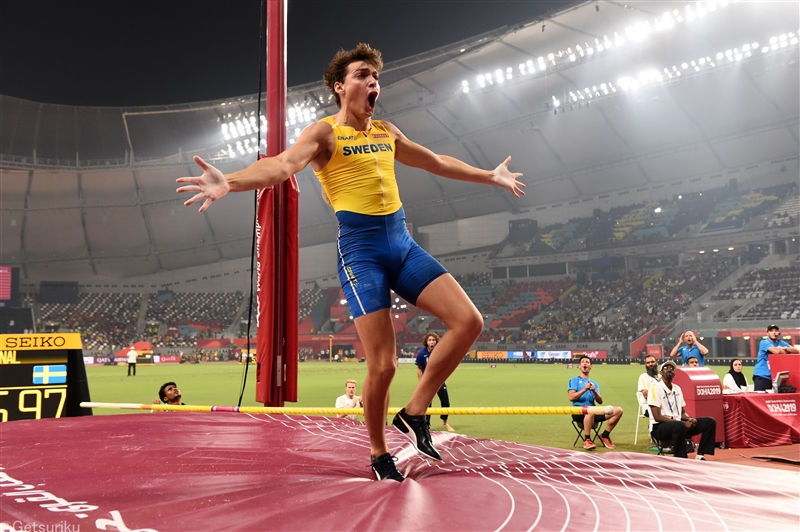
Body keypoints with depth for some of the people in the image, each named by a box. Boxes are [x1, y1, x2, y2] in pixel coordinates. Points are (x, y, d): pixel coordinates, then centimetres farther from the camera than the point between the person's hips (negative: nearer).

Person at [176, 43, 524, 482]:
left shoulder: (386, 132, 17)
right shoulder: (324, 133, -3)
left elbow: (436, 163, 30)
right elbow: (282, 165, -21)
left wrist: (490, 176, 37)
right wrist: (229, 182, -40)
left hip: (402, 243, 7)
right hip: (360, 249, -7)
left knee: (468, 321, -5)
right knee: (382, 365, -9)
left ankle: (414, 413, 8)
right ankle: (379, 454, 16)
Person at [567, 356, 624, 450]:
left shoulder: (594, 383, 25)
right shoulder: (574, 380, 11)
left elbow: (600, 401, 11)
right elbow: (571, 397, -5)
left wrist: (594, 391, -8)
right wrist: (585, 389, -13)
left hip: (593, 410, 5)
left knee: (618, 410, -12)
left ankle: (605, 435, 2)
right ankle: (587, 440, -29)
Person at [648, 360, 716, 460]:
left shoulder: (677, 389, 15)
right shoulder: (656, 388, -9)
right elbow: (657, 417, -16)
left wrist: (690, 419, -5)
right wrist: (683, 423, -21)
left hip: (678, 424, 8)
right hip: (659, 427, -8)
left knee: (710, 422, -3)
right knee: (679, 426, -40)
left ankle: (700, 456, -6)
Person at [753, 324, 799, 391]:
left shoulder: (781, 343, 12)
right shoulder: (764, 342, -7)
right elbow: (776, 351, -23)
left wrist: (785, 348, -15)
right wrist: (788, 351, -3)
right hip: (762, 376, -6)